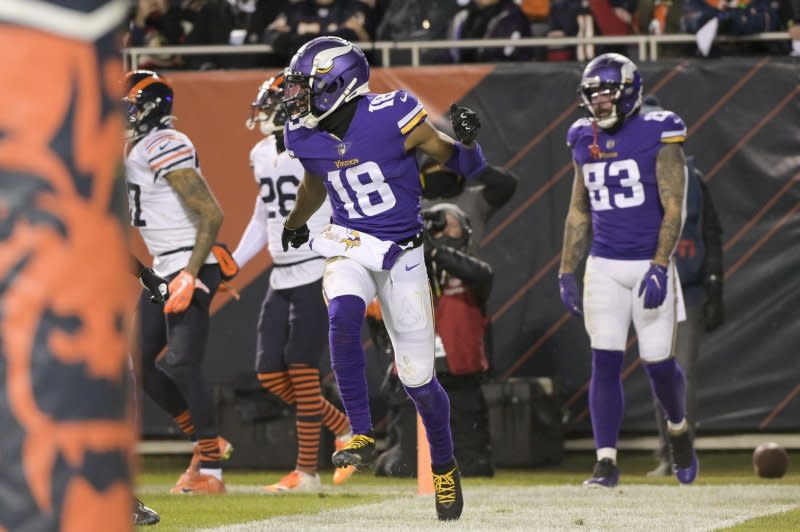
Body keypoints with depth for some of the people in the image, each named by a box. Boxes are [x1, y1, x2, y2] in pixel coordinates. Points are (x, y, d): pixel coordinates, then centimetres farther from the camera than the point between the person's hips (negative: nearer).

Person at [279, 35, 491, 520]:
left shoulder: (391, 118, -18)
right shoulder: (307, 137, -4)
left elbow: (468, 169, -10)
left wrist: (467, 140, -31)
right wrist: (296, 223, 38)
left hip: (401, 254, -3)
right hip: (349, 246, 3)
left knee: (418, 377, 3)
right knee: (343, 317, -32)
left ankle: (445, 467, 28)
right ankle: (362, 437, -22)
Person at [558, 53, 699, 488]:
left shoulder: (658, 134, -8)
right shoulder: (585, 140, 8)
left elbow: (674, 208, -11)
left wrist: (659, 268, -19)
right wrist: (566, 273, 12)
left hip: (649, 264, -4)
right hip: (604, 267, 4)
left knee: (658, 363, -1)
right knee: (605, 362, -4)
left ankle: (678, 430, 30)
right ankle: (606, 462, -2)